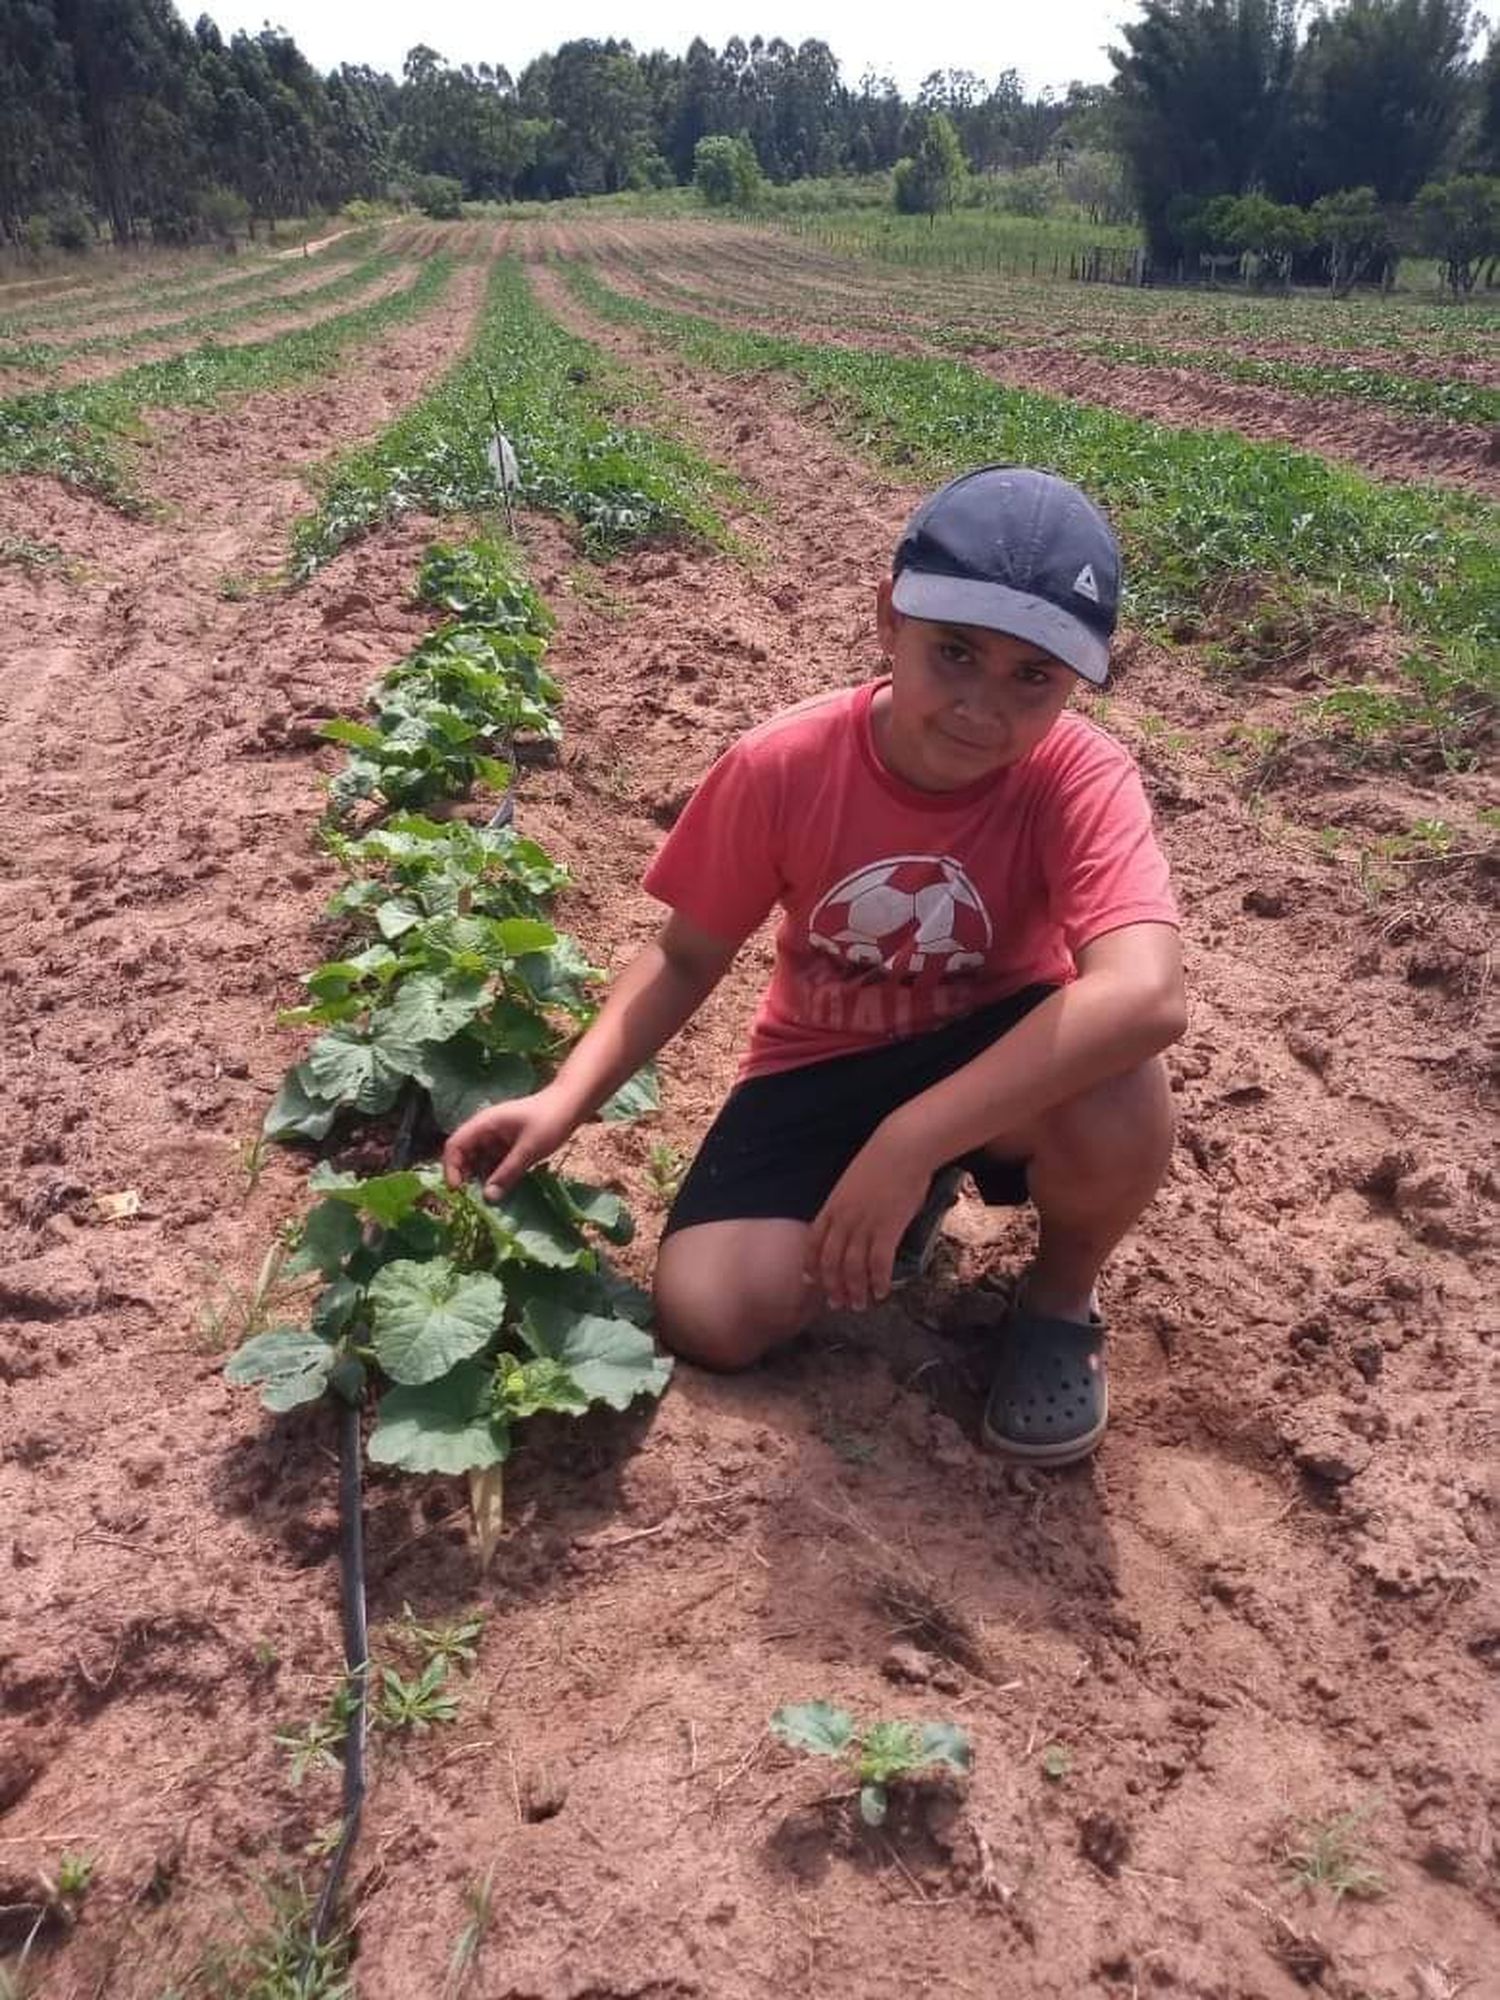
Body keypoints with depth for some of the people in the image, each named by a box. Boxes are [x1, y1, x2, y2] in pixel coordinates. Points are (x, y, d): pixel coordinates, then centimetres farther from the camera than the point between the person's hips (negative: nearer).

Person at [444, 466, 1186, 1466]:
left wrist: (910, 1141, -47)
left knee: (1118, 1112, -38)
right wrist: (563, 1102, -19)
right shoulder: (783, 765, -20)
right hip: (824, 1065, 2)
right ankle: (915, 1200, 13)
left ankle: (1061, 1298, -1)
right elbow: (686, 957, -6)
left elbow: (1148, 995, -43)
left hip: (995, 1061, -2)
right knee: (708, 1316, -18)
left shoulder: (1082, 780, -26)